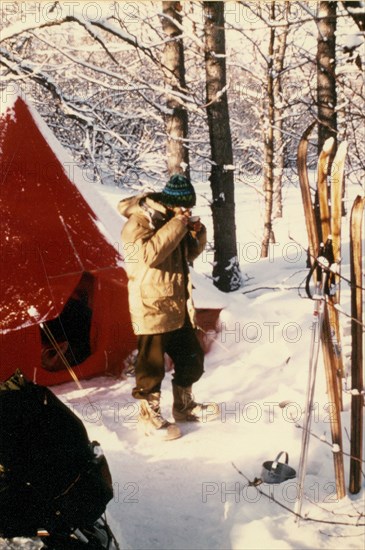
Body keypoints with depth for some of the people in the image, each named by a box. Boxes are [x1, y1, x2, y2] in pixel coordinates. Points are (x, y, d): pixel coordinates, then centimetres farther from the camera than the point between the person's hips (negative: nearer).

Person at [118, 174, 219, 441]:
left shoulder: (171, 219, 11)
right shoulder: (139, 222, -15)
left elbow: (190, 254, 20)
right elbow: (150, 254, -31)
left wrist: (196, 232, 1)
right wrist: (177, 225, -28)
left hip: (179, 306, 9)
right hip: (152, 307, -9)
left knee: (191, 358, 16)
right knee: (152, 364, -1)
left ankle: (185, 406, 32)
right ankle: (150, 415, 13)